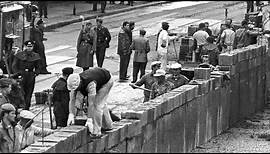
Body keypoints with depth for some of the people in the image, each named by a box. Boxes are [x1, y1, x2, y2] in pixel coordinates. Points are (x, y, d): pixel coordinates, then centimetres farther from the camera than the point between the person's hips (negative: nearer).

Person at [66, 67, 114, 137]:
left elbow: (91, 103, -40)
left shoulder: (90, 84, -43)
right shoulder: (74, 83, -23)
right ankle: (107, 125, 39)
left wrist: (89, 119, -38)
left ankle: (96, 132, -12)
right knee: (102, 103, 21)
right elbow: (72, 100, -20)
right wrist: (71, 115, -29)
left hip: (106, 81, -8)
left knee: (97, 105, -15)